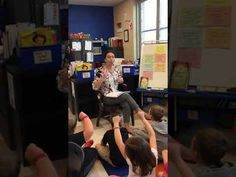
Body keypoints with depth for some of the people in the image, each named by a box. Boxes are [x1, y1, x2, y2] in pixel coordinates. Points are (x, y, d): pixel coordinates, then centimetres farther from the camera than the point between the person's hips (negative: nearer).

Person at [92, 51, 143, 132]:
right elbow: (94, 87, -15)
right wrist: (103, 78, -26)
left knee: (126, 104, -27)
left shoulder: (116, 68, 4)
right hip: (106, 97, -5)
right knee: (126, 95, -27)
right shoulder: (101, 70, -12)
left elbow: (121, 80, 18)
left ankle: (127, 125, -19)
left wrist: (120, 80, -5)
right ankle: (139, 112, -16)